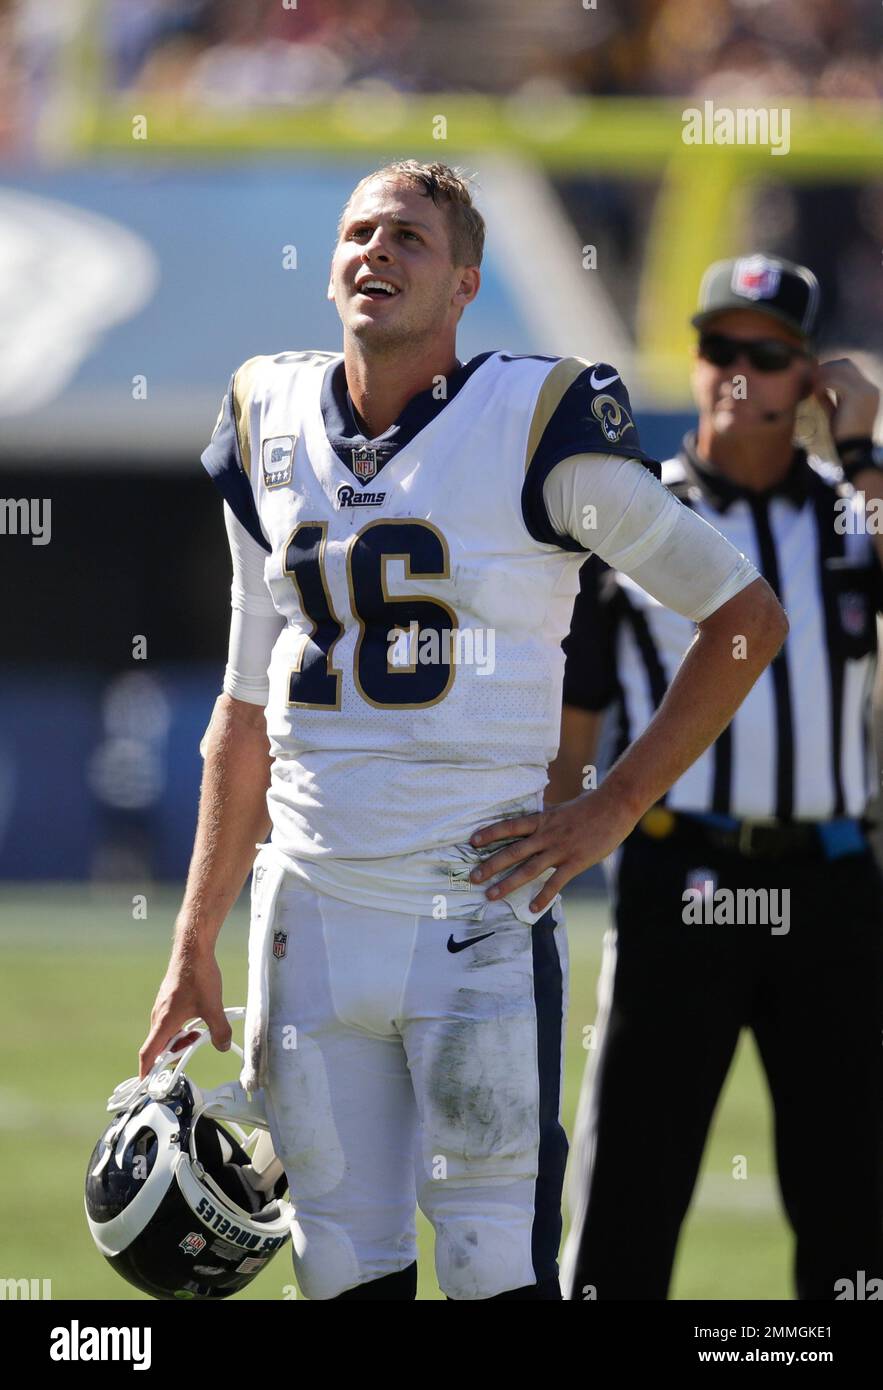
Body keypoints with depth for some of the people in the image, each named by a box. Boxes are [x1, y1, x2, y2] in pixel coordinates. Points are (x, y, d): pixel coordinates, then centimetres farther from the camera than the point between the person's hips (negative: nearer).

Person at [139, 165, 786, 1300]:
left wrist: (611, 812, -4)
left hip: (476, 910, -5)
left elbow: (748, 617, 0)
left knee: (498, 1270, -7)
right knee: (347, 1271, 6)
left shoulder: (535, 422, -5)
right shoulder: (270, 426, 11)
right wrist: (194, 942, 16)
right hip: (309, 911, 5)